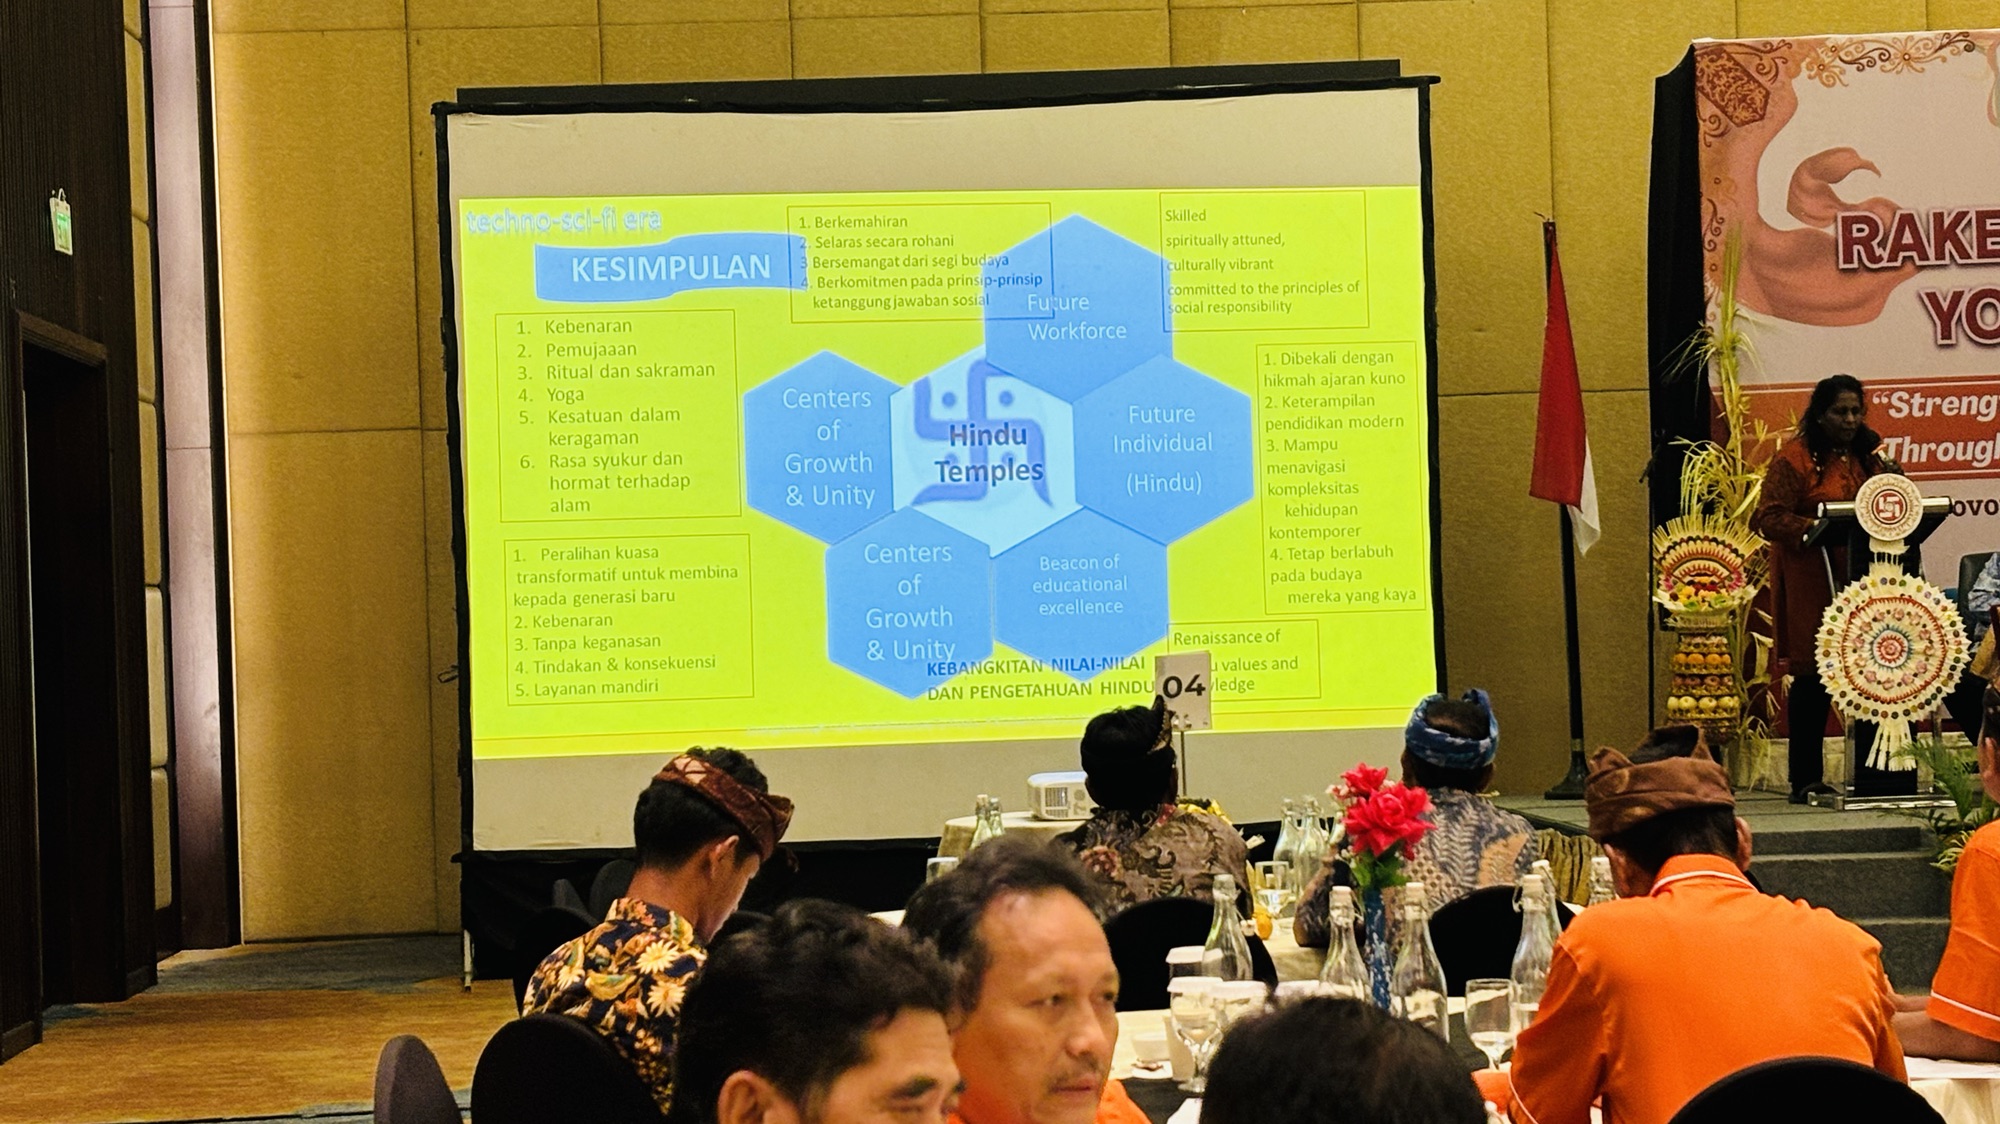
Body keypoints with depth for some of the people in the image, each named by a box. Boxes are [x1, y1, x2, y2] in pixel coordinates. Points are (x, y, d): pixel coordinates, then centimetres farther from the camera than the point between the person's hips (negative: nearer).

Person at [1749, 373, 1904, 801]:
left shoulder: (1867, 458, 16)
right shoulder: (1793, 459, -5)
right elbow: (1768, 517, -10)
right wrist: (1817, 529, -21)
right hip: (1812, 586, -6)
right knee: (1813, 679, -2)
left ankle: (1873, 777, 10)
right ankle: (1806, 780, 5)